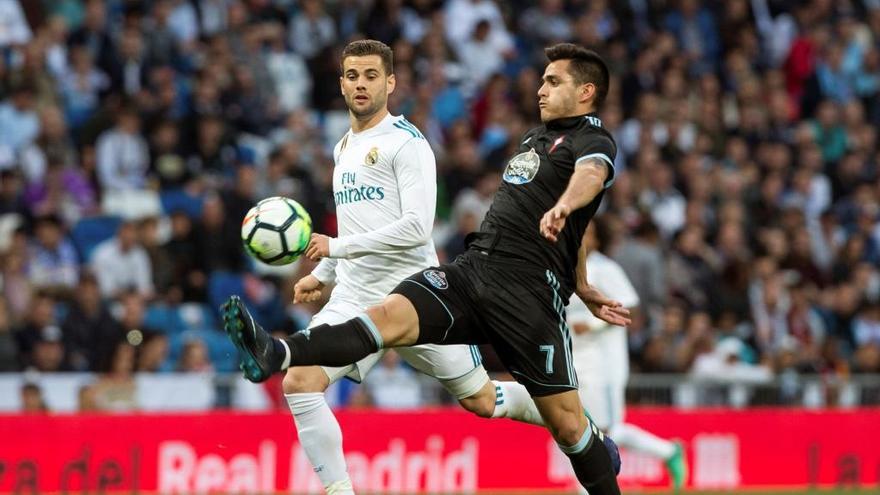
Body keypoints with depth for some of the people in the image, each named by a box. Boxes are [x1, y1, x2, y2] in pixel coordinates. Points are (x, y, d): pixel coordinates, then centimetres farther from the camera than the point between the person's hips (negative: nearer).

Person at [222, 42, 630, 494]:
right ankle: (276, 355, -42)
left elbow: (591, 174, -26)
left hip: (529, 296, -6)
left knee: (566, 423, -5)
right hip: (471, 269, 6)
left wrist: (563, 206, -49)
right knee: (390, 316, -19)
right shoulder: (537, 137, 26)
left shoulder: (593, 141, -1)